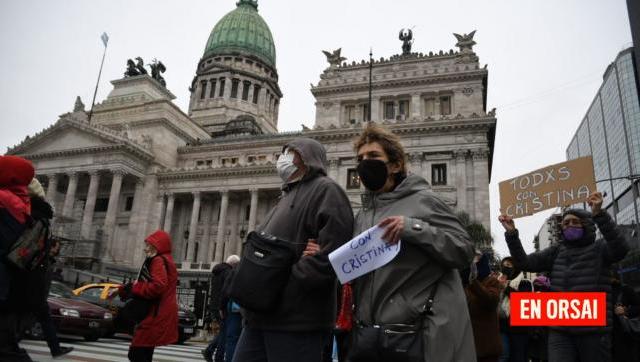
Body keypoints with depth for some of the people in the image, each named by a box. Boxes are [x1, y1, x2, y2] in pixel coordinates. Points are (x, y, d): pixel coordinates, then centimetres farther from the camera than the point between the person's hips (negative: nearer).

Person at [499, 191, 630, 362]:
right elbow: (525, 262, 5)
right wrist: (511, 233, -10)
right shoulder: (557, 250, 13)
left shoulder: (599, 248, 5)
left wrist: (599, 214, -30)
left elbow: (621, 247, -17)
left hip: (594, 331, -2)